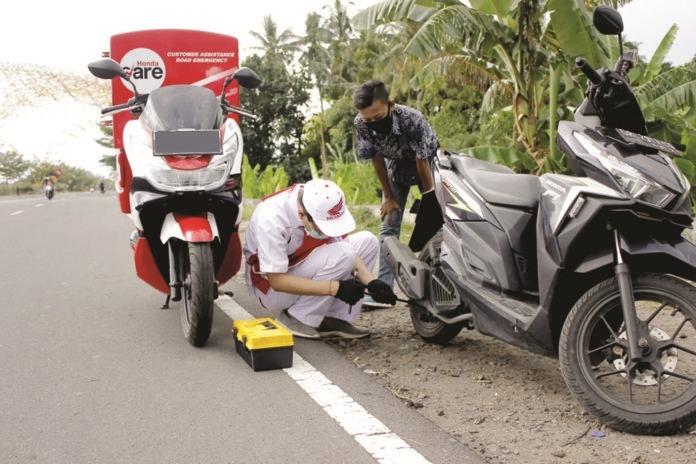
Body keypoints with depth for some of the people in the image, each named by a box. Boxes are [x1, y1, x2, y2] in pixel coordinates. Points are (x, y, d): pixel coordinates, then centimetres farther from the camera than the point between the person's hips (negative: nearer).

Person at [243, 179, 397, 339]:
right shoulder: (270, 218, -33)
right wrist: (336, 288, -34)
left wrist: (371, 282, -22)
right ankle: (296, 318, -13)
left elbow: (348, 246, -7)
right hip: (271, 288, -7)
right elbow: (277, 281, -30)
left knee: (367, 241, -6)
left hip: (306, 272, 7)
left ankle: (337, 318, -7)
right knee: (341, 255, -28)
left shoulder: (321, 204, -16)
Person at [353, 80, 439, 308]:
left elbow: (422, 161, -28)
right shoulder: (361, 124, -28)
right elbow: (376, 158, -15)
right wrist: (389, 197, -8)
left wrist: (429, 198, -18)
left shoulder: (412, 119, -39)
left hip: (427, 163, -3)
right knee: (389, 225, -5)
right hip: (396, 166, 3)